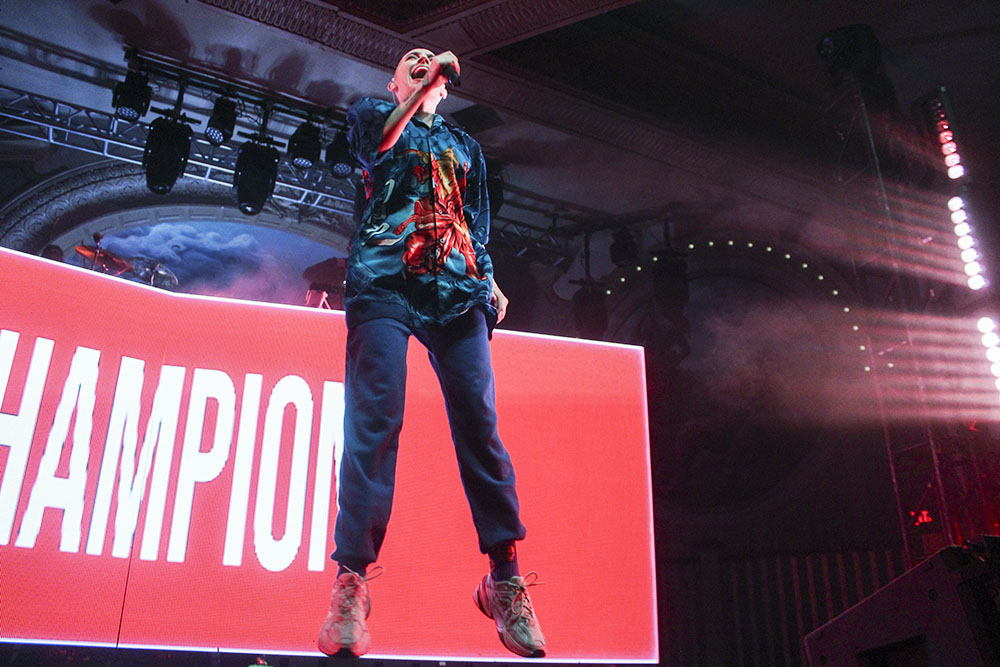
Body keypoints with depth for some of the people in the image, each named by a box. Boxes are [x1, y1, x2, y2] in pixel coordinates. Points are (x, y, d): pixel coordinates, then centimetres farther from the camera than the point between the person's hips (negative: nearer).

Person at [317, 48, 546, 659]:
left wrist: (490, 281, 12)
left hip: (457, 288, 3)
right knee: (374, 421, -16)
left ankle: (506, 579, -7)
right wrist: (419, 86, 4)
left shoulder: (465, 146, 32)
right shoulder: (372, 115, 24)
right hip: (385, 281, -2)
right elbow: (378, 144, 0)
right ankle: (352, 582, -15)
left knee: (479, 421, -10)